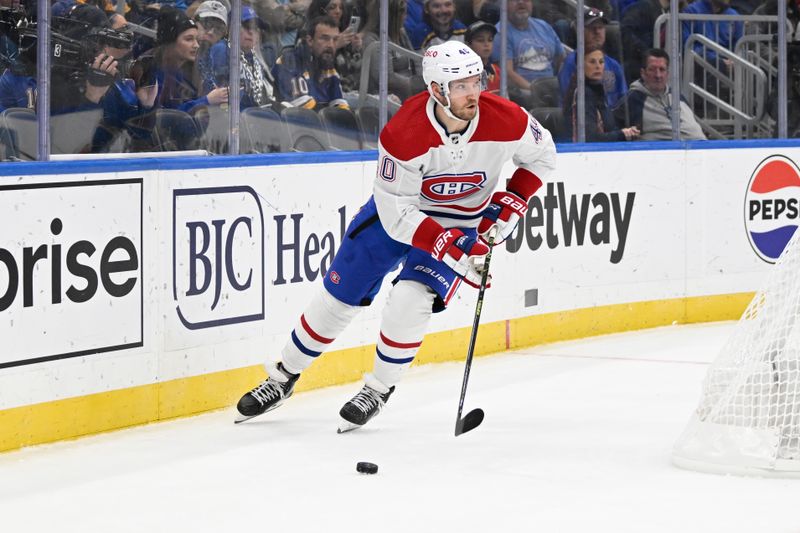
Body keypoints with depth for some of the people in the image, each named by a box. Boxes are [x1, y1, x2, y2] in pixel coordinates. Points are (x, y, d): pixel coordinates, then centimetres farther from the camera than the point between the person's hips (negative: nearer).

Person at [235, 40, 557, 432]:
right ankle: (283, 377, 26)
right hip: (398, 210, 0)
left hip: (464, 220, 0)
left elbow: (542, 154, -3)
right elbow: (397, 215, -28)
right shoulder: (403, 133, -32)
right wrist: (449, 248, -35)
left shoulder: (506, 120, -26)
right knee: (339, 296, 4)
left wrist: (511, 205, -14)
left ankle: (379, 389, 3)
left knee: (410, 300, -21)